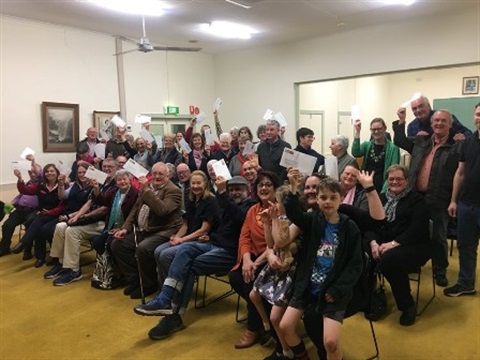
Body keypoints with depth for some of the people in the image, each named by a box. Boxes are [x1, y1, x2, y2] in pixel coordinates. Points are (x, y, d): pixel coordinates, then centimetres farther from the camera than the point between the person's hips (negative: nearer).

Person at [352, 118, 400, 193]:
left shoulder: (393, 148, -3)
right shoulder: (367, 145, 8)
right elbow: (355, 153, -12)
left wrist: (384, 191, -19)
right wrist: (357, 132, -14)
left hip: (381, 188, -3)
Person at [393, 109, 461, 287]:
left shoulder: (456, 146, -4)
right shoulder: (420, 141, 11)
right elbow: (399, 140, 21)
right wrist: (401, 120, 15)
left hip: (439, 201, -4)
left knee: (438, 237, 6)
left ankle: (440, 271, 23)